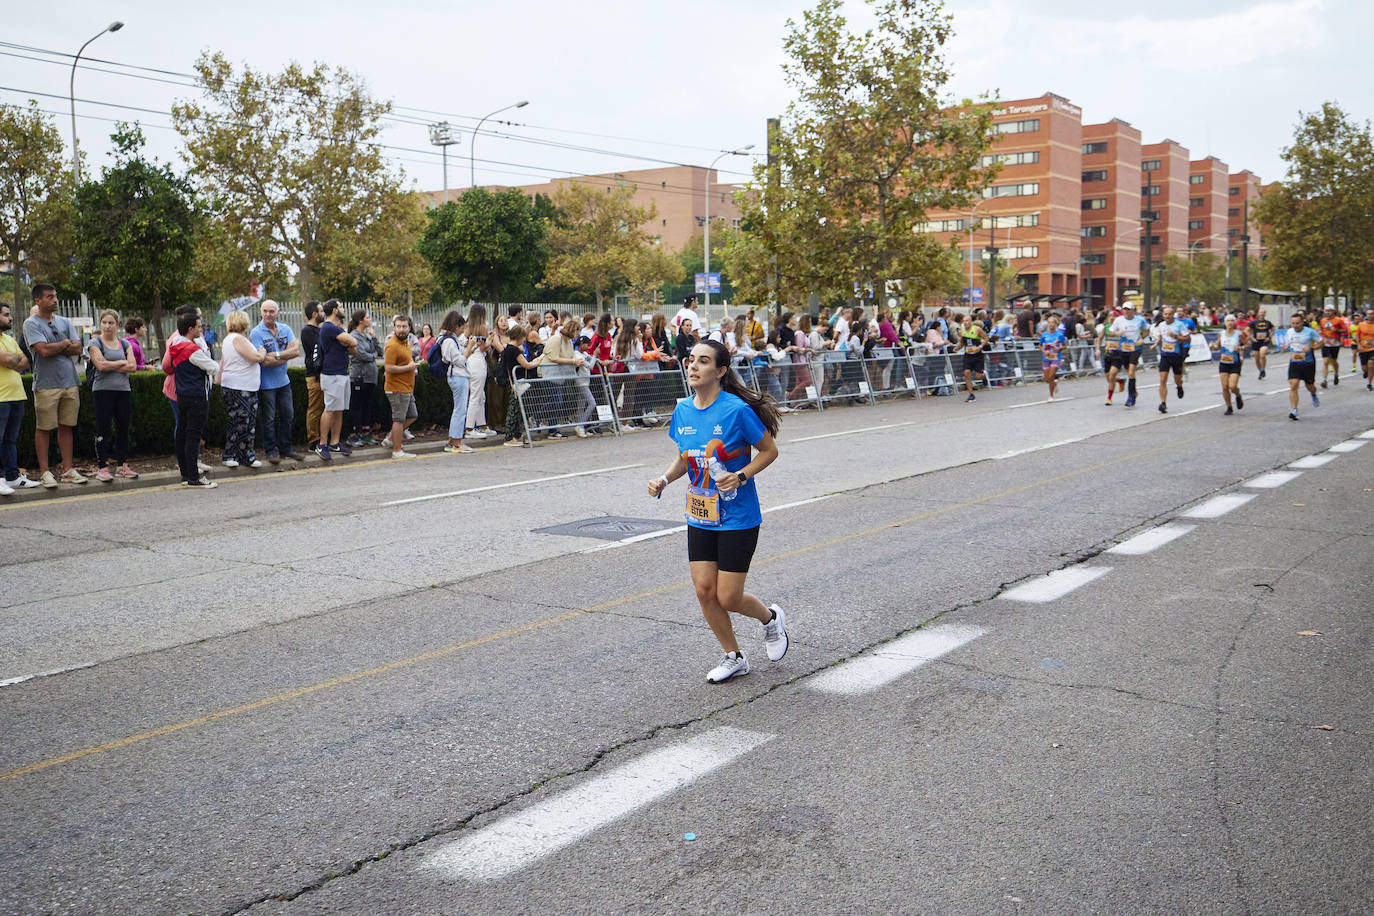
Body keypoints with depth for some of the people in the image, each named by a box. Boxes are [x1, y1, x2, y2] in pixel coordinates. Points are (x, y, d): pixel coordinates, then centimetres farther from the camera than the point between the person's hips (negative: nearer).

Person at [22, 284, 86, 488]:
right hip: (46, 384, -5)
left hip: (70, 382, 5)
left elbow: (77, 349, 4)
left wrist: (54, 347, -7)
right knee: (44, 428, 0)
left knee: (66, 427, 8)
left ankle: (68, 469, 12)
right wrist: (65, 343, -1)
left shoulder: (64, 322, 14)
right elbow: (44, 350, -16)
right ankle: (44, 471, 5)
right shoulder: (31, 324, -3)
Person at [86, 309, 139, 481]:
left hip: (123, 390, 4)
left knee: (123, 428, 6)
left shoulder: (125, 344, 13)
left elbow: (132, 366, 0)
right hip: (102, 390, -4)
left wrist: (110, 366, -8)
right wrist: (122, 363, -3)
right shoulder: (95, 343, 2)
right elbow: (101, 365, -13)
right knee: (103, 429, -4)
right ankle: (102, 467, -1)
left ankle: (122, 465, 14)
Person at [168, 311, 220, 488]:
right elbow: (213, 368, -15)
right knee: (193, 436, -7)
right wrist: (216, 364, 9)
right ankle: (193, 478, -6)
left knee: (182, 434, 11)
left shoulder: (175, 347, 10)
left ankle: (185, 474, 18)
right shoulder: (192, 349, -18)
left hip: (182, 396, 9)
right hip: (197, 398, -9)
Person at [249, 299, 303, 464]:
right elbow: (264, 361, -20)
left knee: (288, 415, 11)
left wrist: (276, 355, -18)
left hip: (283, 381, 5)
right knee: (268, 418, 2)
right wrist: (286, 356, -13)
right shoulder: (256, 333, -10)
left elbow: (296, 350, -8)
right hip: (266, 383, -5)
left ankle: (285, 448, 23)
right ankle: (272, 450, 12)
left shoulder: (285, 329, 5)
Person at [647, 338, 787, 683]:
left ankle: (771, 619, 31)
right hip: (700, 517, 6)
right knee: (704, 590, 3)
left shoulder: (736, 409, -17)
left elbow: (769, 451, -7)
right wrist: (665, 478, -4)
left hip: (738, 517, -5)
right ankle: (733, 657, 25)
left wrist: (740, 476, -21)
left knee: (728, 598, -3)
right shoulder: (682, 410, 1)